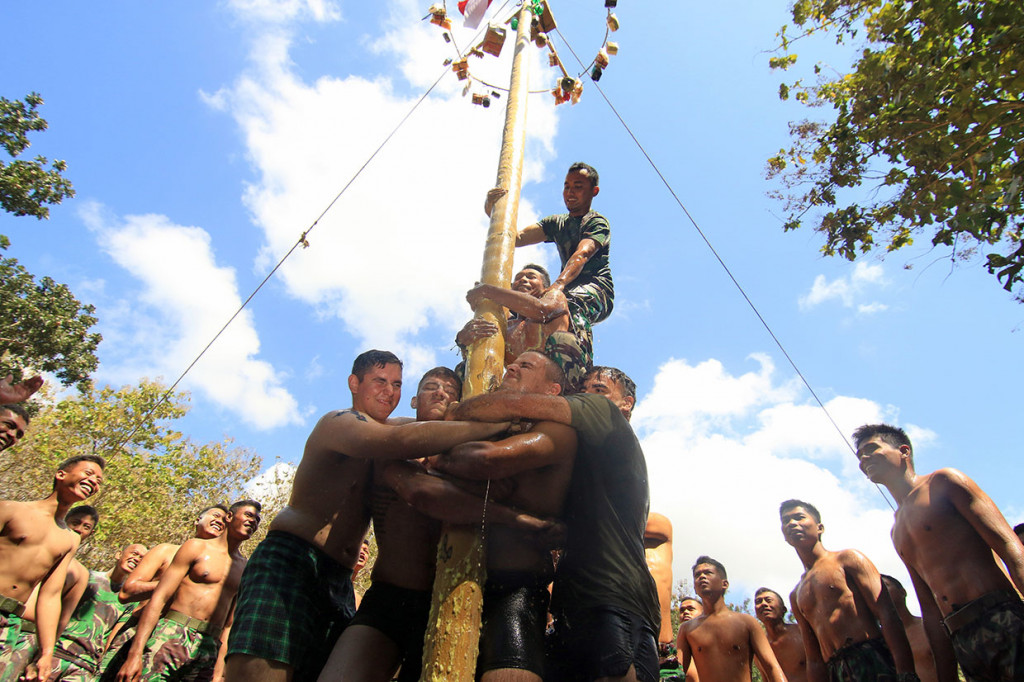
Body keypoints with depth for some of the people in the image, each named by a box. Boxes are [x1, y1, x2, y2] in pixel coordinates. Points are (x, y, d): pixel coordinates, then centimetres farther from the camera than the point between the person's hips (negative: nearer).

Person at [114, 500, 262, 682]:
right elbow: (159, 598, -3)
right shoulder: (197, 547, 3)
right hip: (173, 635, -3)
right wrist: (135, 653, -13)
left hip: (210, 648, 4)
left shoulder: (246, 569, 14)